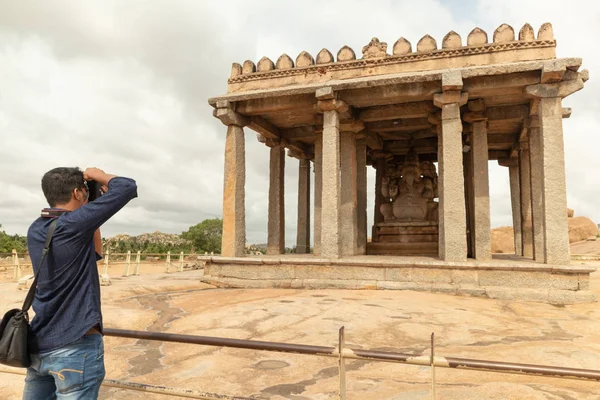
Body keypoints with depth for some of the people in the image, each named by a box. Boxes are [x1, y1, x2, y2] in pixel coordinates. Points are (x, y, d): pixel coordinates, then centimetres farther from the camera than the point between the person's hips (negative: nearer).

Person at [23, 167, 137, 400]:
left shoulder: (36, 230, 7)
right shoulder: (73, 223, -17)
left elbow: (92, 254, 19)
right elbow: (128, 187, -16)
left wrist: (95, 216, 14)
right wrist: (97, 175, 2)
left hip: (39, 344, 8)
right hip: (75, 346, -8)